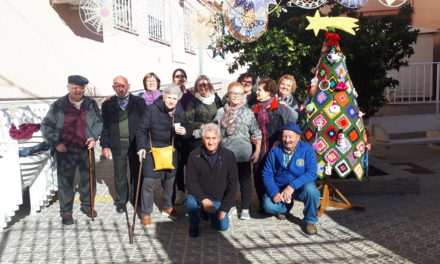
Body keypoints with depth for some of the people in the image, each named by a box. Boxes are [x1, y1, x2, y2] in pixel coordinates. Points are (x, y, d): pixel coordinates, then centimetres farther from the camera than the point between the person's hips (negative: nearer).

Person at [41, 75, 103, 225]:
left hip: (86, 149, 2)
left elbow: (99, 122, 9)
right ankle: (66, 211, 21)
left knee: (89, 179, 13)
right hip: (65, 151, -2)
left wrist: (94, 137, -8)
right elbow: (46, 125, 0)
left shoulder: (91, 104, 0)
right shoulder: (59, 105, -6)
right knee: (65, 181, 6)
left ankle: (87, 205, 33)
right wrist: (56, 143, -9)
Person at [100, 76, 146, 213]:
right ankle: (121, 201, 22)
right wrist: (105, 145, 0)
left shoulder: (139, 102, 1)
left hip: (135, 143, 0)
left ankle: (135, 198, 28)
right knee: (119, 175, 7)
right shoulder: (108, 105, 4)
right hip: (118, 144, 0)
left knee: (136, 172, 10)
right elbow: (105, 126, 5)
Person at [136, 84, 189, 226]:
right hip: (152, 150, -4)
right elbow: (141, 130, -12)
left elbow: (186, 127, 7)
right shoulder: (152, 109, -16)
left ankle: (167, 207, 35)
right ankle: (145, 213, 11)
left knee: (169, 180, 15)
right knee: (149, 182, -4)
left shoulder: (179, 111, -3)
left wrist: (184, 131, -16)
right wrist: (141, 147, -19)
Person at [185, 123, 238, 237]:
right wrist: (204, 200, -26)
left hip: (219, 200, 2)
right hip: (200, 197, -2)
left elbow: (233, 183, -6)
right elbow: (190, 182, -12)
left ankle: (207, 212, 25)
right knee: (191, 203, -32)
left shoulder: (228, 155, -9)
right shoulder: (194, 155, -11)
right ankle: (194, 224, 2)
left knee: (223, 227, -8)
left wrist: (224, 208, -11)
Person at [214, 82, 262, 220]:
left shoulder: (248, 112, 1)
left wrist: (257, 151, -3)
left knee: (245, 181, 6)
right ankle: (230, 205, 29)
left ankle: (245, 209, 19)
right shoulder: (221, 112, 5)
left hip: (243, 154, -2)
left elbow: (257, 133, 0)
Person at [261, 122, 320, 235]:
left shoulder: (307, 149, -11)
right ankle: (286, 207, 17)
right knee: (269, 205, -24)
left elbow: (312, 173, -20)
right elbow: (267, 174, -6)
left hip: (300, 186, -2)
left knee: (311, 190, -34)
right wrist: (274, 193, -22)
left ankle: (311, 221, -4)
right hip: (279, 187, 2)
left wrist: (292, 186, -30)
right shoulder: (274, 151, -6)